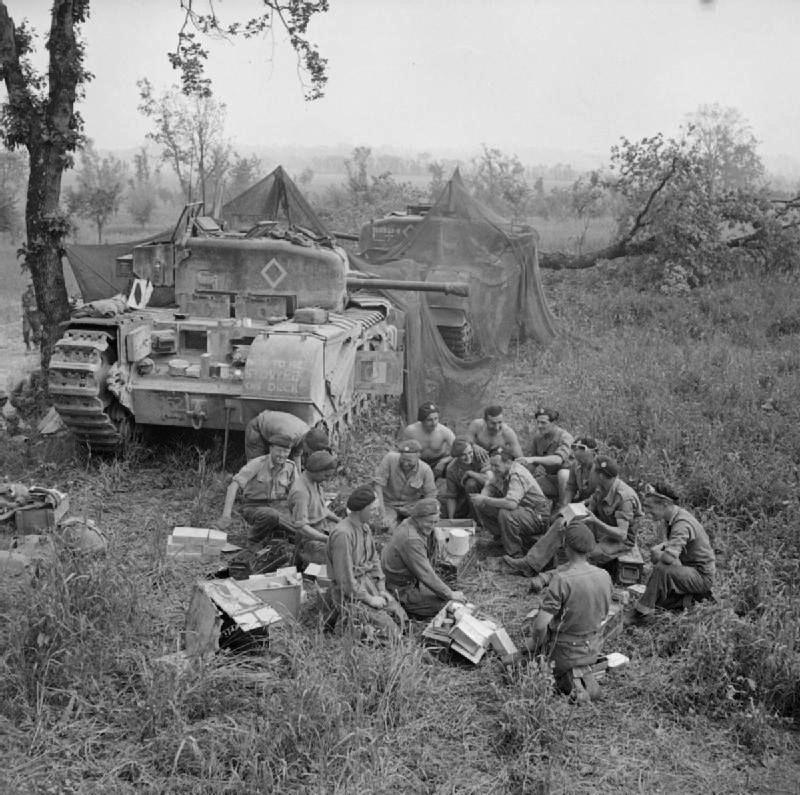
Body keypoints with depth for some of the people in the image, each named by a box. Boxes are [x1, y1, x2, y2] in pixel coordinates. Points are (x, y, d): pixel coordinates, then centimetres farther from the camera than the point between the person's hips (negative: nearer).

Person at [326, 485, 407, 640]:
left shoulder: (365, 526, 5)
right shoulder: (343, 534, -25)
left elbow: (374, 559, 15)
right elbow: (345, 579, -24)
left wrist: (381, 590, 4)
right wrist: (369, 599, -16)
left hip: (368, 583, 9)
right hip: (349, 592, -9)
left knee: (399, 616, 0)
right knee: (389, 631, -15)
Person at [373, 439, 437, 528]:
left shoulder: (426, 470, -20)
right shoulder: (390, 458, -24)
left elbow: (431, 496, -9)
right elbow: (378, 485, -23)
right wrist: (383, 514, -28)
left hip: (411, 505, 1)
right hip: (388, 503, -1)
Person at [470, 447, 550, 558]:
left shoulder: (517, 475, -27)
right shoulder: (501, 471, -1)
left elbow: (511, 503, -40)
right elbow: (489, 487, 8)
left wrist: (485, 500, -31)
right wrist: (482, 497, -16)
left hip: (537, 517, -9)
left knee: (505, 514, -38)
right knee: (480, 506, -4)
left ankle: (515, 556, -21)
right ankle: (503, 538, 7)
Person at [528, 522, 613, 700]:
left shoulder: (561, 580, -28)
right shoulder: (604, 576, -10)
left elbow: (541, 624, -28)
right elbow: (603, 615, 5)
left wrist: (536, 644, -7)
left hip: (565, 652, -7)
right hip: (593, 650, 7)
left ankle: (567, 681, 1)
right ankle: (585, 679, 17)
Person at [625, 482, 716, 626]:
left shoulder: (682, 524, -28)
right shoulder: (671, 518, 2)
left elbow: (670, 557, -40)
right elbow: (669, 543, 19)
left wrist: (657, 555, -18)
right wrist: (659, 548, -4)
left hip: (702, 575, -10)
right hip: (690, 569, 10)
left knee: (662, 569, -32)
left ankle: (642, 612, -25)